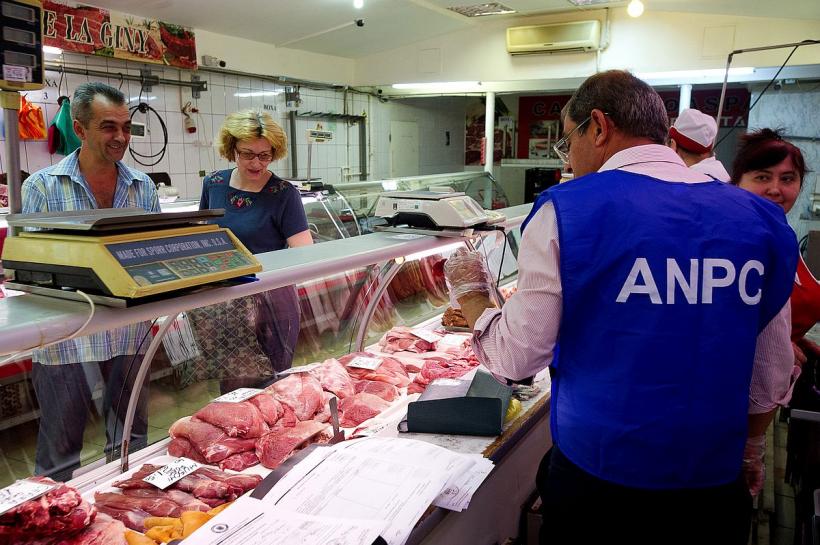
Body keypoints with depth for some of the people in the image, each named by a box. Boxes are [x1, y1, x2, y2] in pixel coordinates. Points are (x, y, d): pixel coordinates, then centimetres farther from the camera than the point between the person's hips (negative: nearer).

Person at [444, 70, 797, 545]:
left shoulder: (566, 211, -16)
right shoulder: (761, 220, -3)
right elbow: (770, 385, 5)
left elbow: (518, 358, -12)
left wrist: (471, 293, 5)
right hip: (717, 490, 4)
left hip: (598, 481, -3)